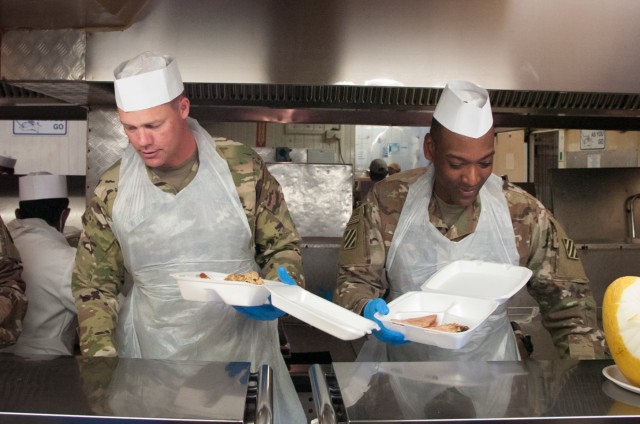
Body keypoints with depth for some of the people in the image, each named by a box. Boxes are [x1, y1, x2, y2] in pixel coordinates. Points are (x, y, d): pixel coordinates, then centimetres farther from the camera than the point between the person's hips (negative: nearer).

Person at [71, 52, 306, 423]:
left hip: (242, 350, 0)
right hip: (150, 355, 1)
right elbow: (94, 286, 1)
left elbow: (283, 246, -1)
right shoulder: (112, 191, -6)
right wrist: (101, 354, -9)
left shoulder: (242, 168, -11)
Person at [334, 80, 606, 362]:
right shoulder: (386, 202, -10)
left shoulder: (523, 214, -7)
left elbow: (568, 301, 1)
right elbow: (355, 280, -4)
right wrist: (368, 311, -24)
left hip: (488, 358, 1)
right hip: (397, 357, 0)